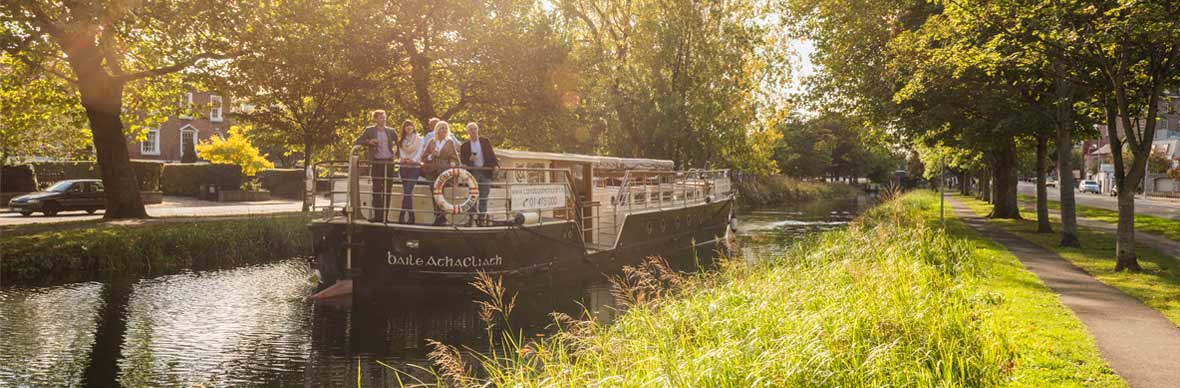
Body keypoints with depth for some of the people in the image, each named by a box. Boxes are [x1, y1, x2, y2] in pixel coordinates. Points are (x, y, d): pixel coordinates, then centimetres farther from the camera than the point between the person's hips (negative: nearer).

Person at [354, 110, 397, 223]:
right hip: (377, 163, -3)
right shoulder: (369, 131, 3)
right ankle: (377, 215, -1)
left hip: (389, 162, 3)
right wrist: (368, 141, -15)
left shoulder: (390, 131, 11)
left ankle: (384, 215, 8)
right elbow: (357, 141, 2)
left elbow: (399, 142, 20)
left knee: (387, 190, 3)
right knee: (377, 190, -3)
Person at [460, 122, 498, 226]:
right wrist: (469, 159, -14)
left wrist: (495, 165, -10)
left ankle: (482, 217, 4)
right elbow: (462, 160, 6)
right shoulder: (465, 146, 9)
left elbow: (491, 154, 6)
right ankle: (471, 216, 1)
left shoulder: (485, 142, 10)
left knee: (484, 196, 0)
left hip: (485, 171, 0)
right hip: (473, 172, 0)